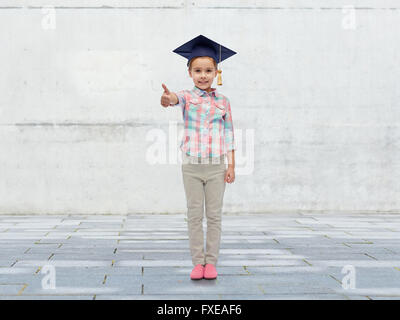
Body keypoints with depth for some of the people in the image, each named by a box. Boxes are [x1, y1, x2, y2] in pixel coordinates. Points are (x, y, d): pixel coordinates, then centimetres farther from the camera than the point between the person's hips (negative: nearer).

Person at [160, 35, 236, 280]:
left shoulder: (223, 101, 4)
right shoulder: (187, 96, -1)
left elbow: (229, 134, 6)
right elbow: (178, 99, -26)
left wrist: (232, 165, 0)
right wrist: (169, 98, -51)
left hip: (217, 166, 1)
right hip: (191, 166, -1)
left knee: (214, 215, 4)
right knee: (195, 215, 4)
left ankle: (211, 262, 12)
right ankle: (198, 262, 12)